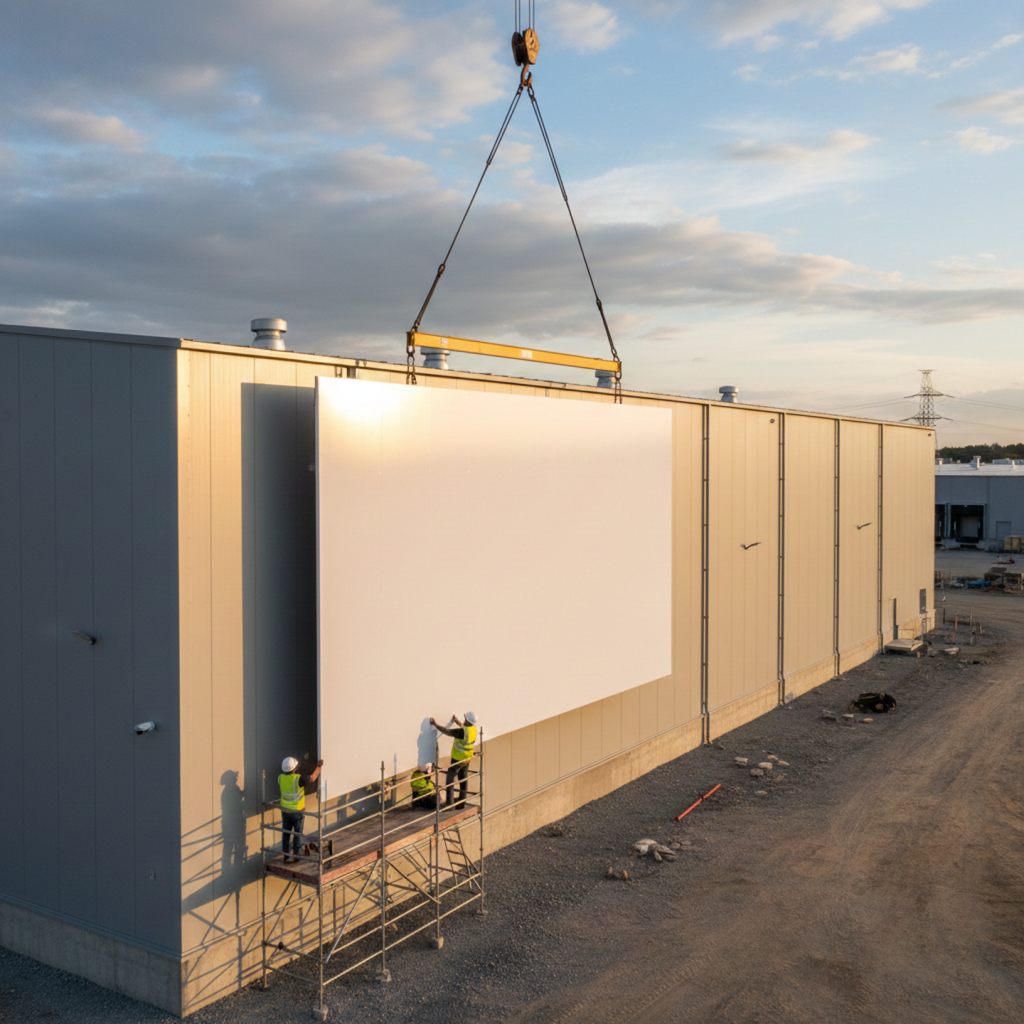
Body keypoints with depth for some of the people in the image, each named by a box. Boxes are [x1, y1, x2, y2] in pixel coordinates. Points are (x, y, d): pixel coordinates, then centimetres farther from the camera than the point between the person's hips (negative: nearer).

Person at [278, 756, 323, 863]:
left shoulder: (281, 778, -12)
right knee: (298, 834, 12)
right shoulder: (298, 779, -26)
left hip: (285, 810, 4)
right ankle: (296, 856, 20)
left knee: (286, 834, 13)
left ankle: (286, 857, 17)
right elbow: (312, 778, -17)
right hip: (297, 811, -4)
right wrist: (319, 767, -4)